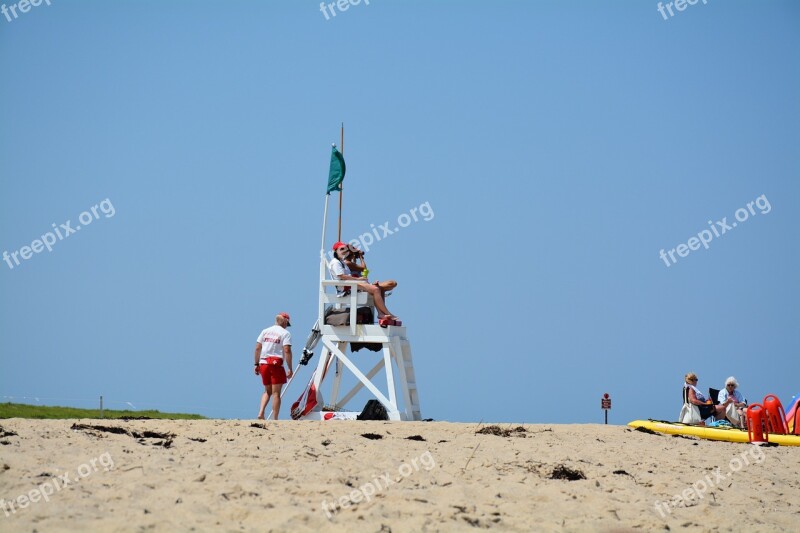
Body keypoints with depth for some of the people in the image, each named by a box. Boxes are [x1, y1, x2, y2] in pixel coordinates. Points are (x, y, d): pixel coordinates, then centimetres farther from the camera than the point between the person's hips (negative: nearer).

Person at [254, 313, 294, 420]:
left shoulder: (265, 331, 13)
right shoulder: (285, 333, -3)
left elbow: (257, 348, 10)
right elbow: (287, 351, -11)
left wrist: (256, 364, 16)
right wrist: (290, 369, -10)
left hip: (263, 363, 5)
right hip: (276, 365, -5)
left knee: (267, 391, 18)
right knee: (276, 393, 0)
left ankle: (261, 413, 0)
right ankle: (274, 419, -1)